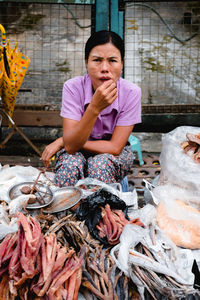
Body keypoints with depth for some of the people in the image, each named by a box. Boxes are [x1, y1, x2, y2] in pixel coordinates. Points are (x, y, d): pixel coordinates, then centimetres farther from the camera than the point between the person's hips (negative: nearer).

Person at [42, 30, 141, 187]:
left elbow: (115, 147, -19)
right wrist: (94, 108, -41)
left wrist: (61, 142, -18)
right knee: (70, 163, -33)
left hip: (115, 154, 0)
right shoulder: (73, 87, -19)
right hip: (78, 151, 0)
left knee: (100, 163, -33)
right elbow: (71, 146, -27)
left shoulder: (131, 92, -20)